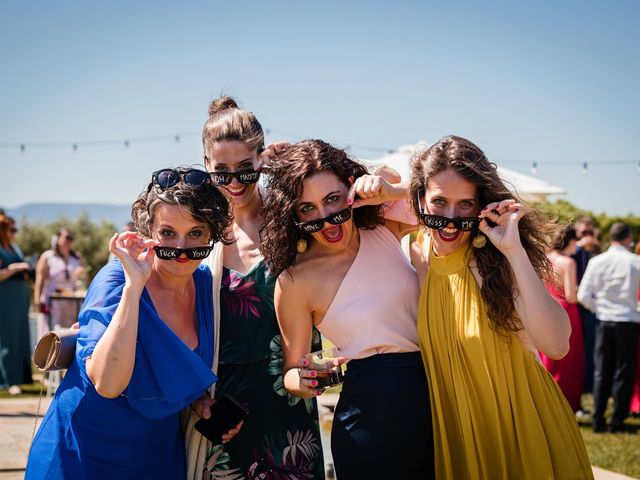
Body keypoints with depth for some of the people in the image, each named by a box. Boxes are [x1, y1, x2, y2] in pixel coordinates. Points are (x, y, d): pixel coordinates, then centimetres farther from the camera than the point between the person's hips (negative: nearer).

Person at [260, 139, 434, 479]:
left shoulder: (384, 228, 1)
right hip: (371, 420, -4)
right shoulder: (295, 282, -10)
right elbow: (292, 371, -3)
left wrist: (393, 193, -17)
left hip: (435, 396, 4)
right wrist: (299, 380, -26)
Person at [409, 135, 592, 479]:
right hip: (454, 435, 3)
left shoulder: (495, 259, -17)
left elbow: (556, 345, -28)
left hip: (519, 430, -3)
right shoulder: (416, 255, -5)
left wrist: (515, 251, -32)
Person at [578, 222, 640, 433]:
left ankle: (598, 420, 10)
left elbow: (583, 296, -3)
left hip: (604, 321, 2)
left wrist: (599, 309, 11)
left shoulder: (596, 262, -2)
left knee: (602, 372, 10)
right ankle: (617, 421, 6)